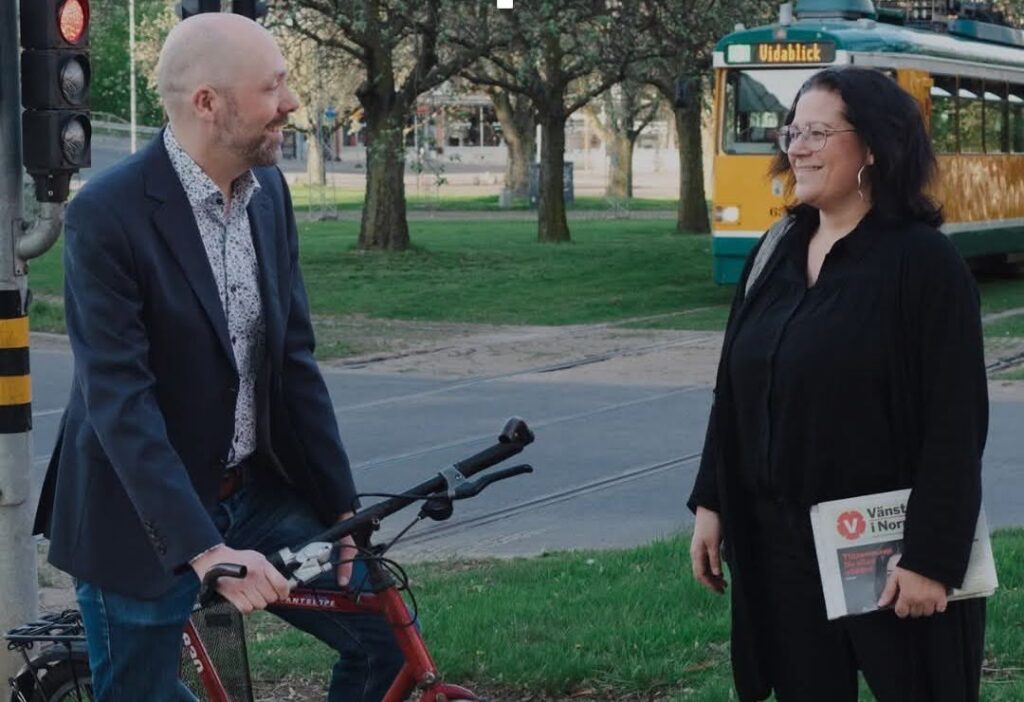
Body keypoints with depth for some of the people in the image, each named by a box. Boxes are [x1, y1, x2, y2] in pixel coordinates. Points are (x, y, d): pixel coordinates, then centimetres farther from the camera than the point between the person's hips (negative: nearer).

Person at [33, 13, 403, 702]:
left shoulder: (269, 192, 1)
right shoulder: (109, 214, -20)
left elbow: (295, 359, 4)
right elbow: (119, 400, -24)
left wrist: (342, 509, 0)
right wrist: (205, 549, -30)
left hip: (257, 492, 6)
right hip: (144, 517, -6)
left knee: (386, 639, 2)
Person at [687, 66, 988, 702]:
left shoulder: (923, 261, -11)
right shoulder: (778, 255, 9)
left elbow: (956, 426, -15)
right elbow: (734, 394, 14)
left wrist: (932, 558, -19)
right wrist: (711, 505, 10)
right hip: (780, 539, 6)